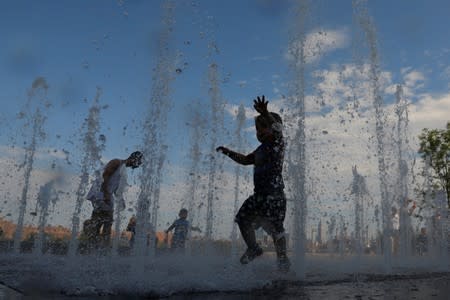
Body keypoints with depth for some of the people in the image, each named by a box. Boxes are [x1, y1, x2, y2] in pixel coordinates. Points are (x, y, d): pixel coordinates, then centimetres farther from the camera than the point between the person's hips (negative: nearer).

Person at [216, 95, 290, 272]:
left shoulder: (277, 143, -5)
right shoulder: (261, 149, 19)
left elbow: (277, 128, -26)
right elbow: (246, 160, 30)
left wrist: (265, 114, -44)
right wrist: (229, 153, 20)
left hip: (274, 194, -9)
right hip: (259, 194, 9)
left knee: (274, 226, -9)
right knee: (243, 218, 11)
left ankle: (282, 258, 5)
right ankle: (253, 249, 27)